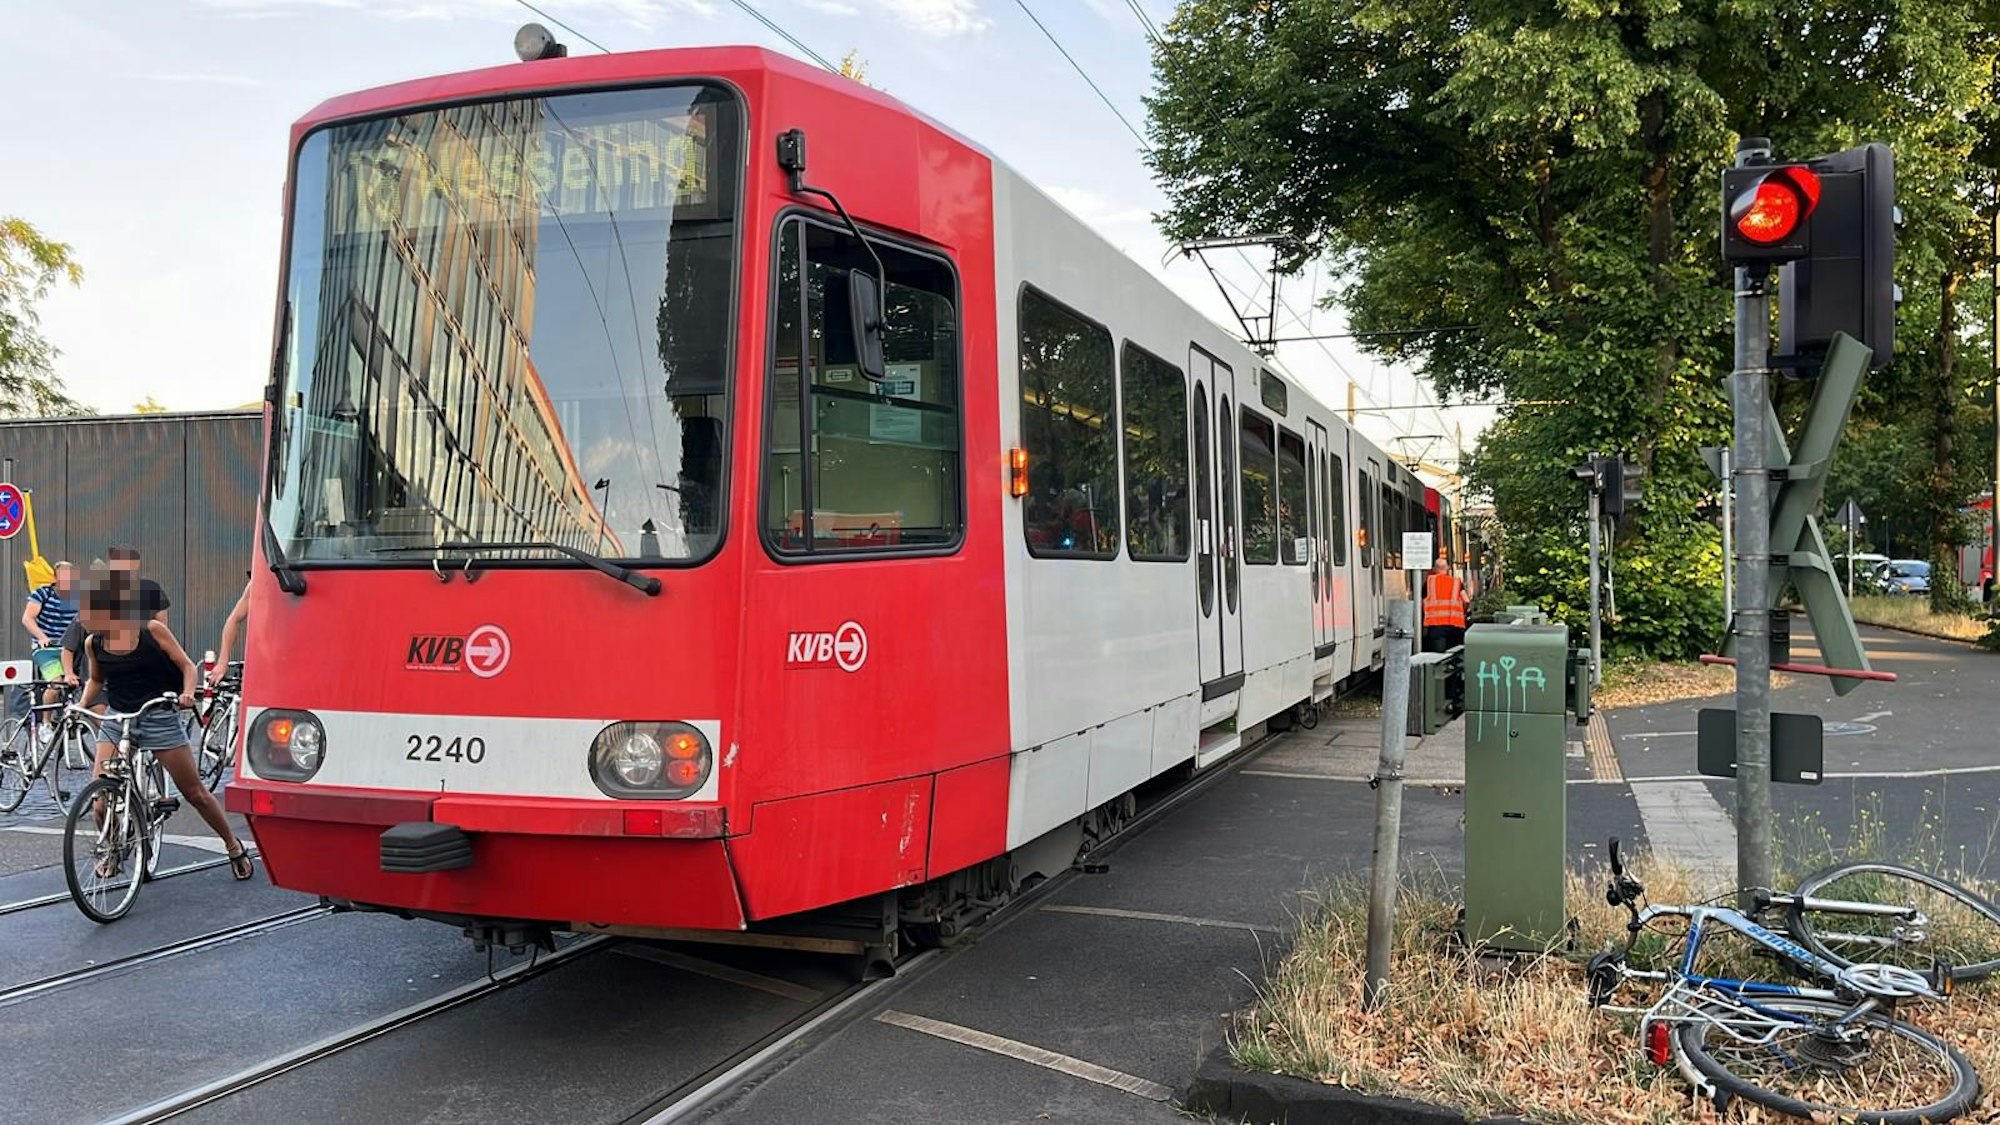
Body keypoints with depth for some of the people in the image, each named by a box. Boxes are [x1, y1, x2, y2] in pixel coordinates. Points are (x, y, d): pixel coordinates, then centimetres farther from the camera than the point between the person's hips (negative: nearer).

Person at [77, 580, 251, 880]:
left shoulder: (151, 630, -9)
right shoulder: (93, 643, 1)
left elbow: (186, 666, -4)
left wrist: (187, 692, -22)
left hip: (159, 718, -3)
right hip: (116, 721, 3)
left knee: (194, 792, 2)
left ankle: (234, 846, 18)